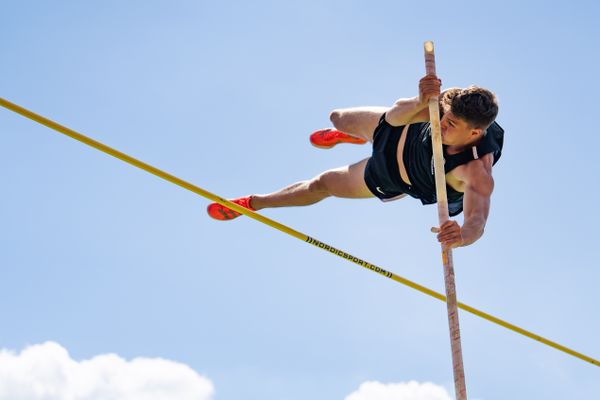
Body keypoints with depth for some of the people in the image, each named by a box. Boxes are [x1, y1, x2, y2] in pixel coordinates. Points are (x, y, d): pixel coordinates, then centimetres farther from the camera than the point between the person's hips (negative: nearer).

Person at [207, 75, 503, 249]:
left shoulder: (478, 173, -46)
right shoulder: (451, 107, -36)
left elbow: (477, 220, -60)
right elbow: (394, 115, -43)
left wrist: (462, 235, -83)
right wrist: (421, 102, -65)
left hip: (393, 178, -3)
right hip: (398, 132, 3)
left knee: (323, 184, 14)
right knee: (338, 118, 27)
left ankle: (254, 203, 43)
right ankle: (346, 136, 70)